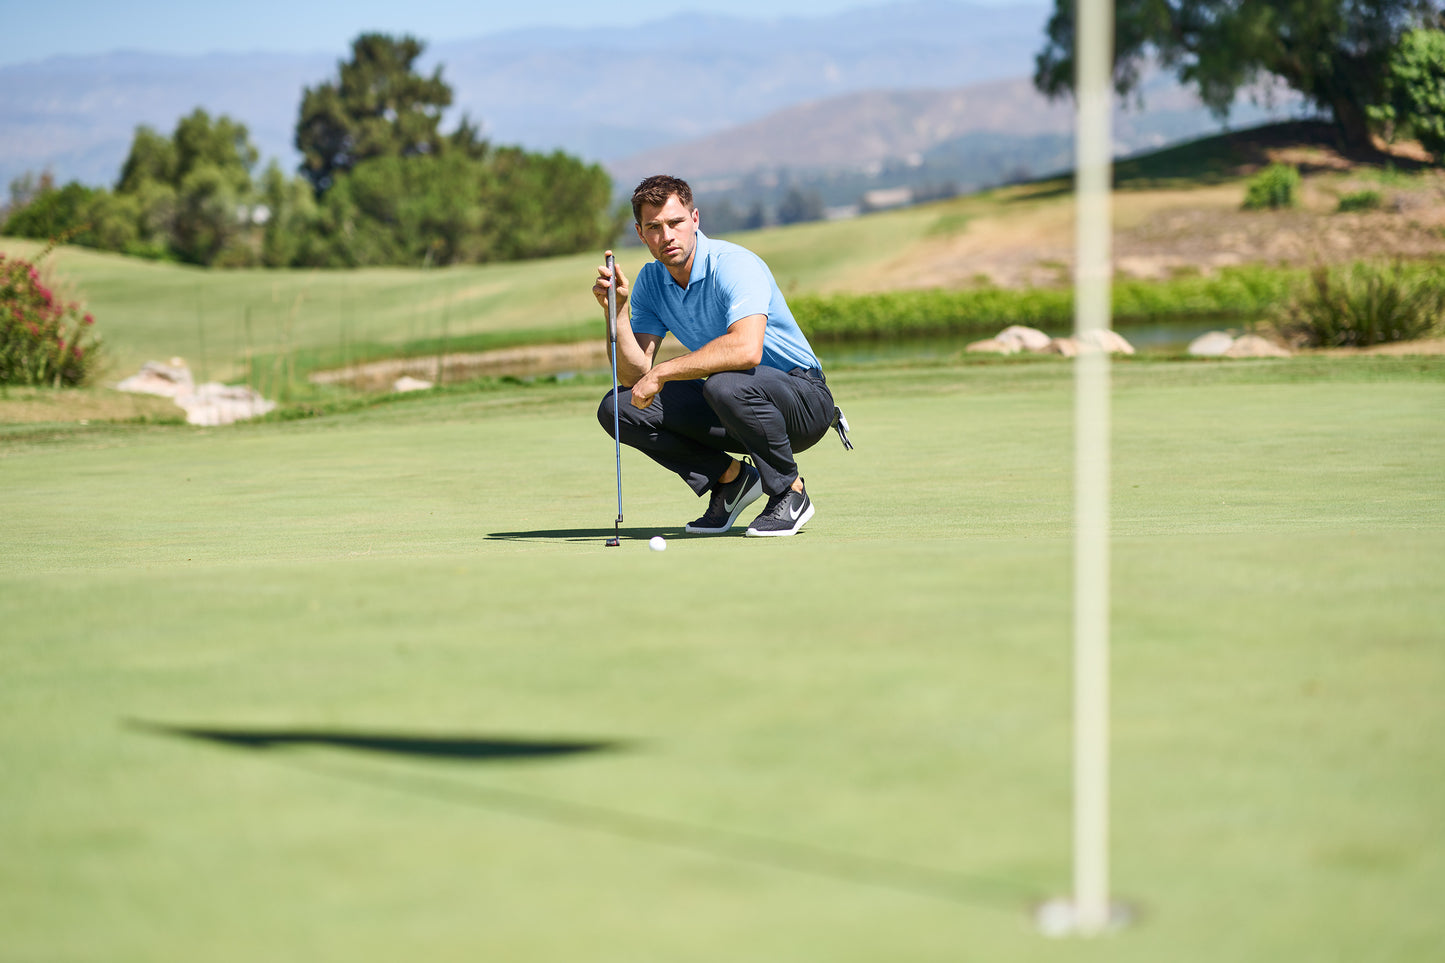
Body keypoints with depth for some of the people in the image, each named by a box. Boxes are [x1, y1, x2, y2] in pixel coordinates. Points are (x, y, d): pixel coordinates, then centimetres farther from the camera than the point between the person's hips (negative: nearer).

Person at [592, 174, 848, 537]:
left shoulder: (735, 264, -22)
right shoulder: (650, 282, 0)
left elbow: (747, 349, -40)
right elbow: (633, 375, -5)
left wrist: (662, 373, -33)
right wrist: (617, 310, -20)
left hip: (801, 398, -7)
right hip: (730, 411, 7)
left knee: (726, 384, -40)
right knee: (617, 408, -9)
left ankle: (790, 493, -15)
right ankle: (731, 478, 4)